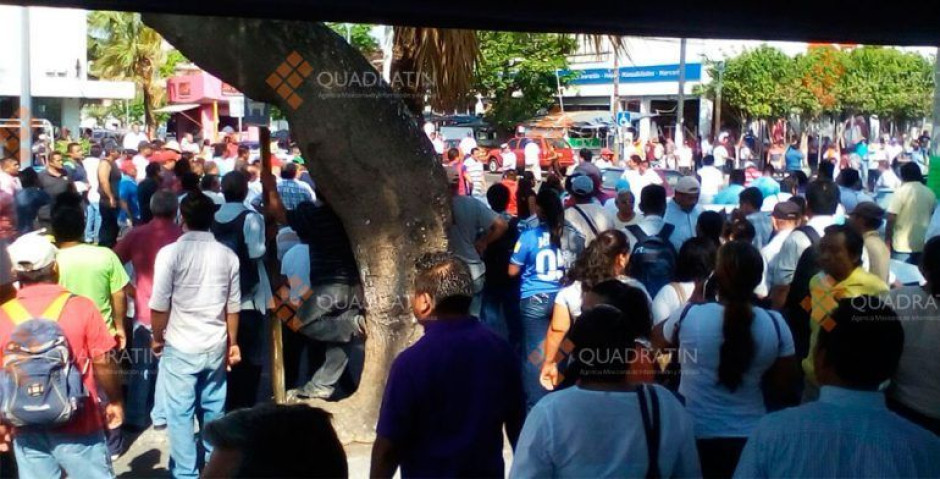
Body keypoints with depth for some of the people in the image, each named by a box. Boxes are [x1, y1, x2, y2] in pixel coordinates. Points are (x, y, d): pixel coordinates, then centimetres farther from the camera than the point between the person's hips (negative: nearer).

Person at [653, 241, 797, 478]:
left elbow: (656, 339, 4)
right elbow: (782, 384, -2)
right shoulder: (775, 324, -12)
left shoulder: (689, 316, -18)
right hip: (750, 435, 2)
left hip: (695, 434, -2)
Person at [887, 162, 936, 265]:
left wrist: (887, 240, -6)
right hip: (923, 245, 5)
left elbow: (891, 219, -14)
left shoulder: (901, 191, -11)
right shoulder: (930, 193, 6)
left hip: (902, 246, -5)